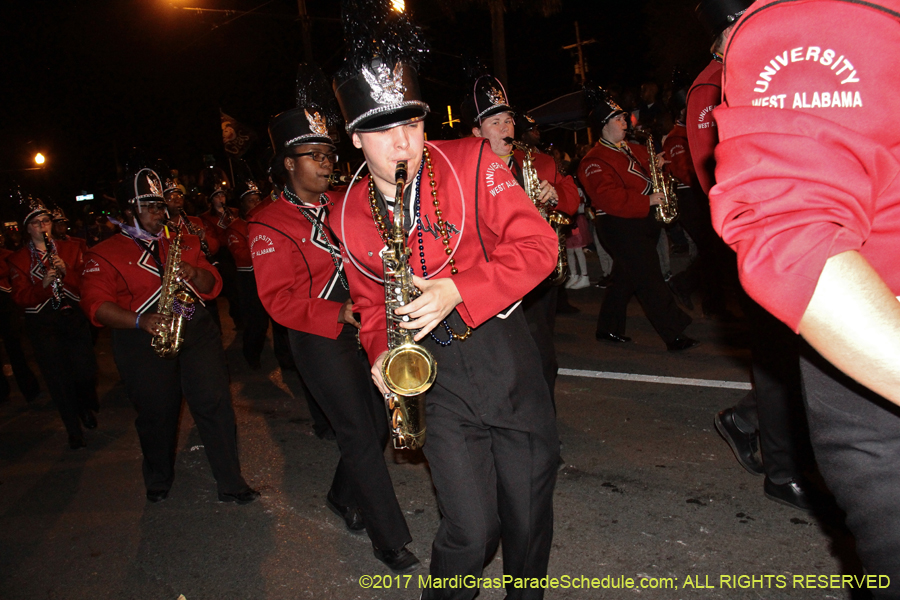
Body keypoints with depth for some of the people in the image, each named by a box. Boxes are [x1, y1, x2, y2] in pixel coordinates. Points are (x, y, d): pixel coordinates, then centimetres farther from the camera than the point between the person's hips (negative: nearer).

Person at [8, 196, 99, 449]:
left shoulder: (71, 249, 7)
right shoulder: (17, 259, 3)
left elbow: (85, 285, 1)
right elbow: (21, 297, -5)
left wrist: (66, 272, -17)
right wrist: (43, 284, -22)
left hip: (74, 316, 1)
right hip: (42, 324, -1)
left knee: (86, 369, 2)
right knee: (58, 377, 2)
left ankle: (87, 408, 34)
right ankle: (74, 430, 15)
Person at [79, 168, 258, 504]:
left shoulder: (183, 242, 16)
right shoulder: (104, 255, 4)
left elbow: (212, 286, 14)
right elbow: (97, 305, -7)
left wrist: (195, 275, -9)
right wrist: (140, 320, -22)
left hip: (196, 329, 2)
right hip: (142, 340, -2)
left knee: (215, 403, -4)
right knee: (157, 414, 8)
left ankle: (231, 484, 8)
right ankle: (158, 480, 36)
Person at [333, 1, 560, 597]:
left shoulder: (470, 162, -7)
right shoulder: (351, 213, 3)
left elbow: (538, 244, -11)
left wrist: (457, 291, -22)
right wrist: (381, 352, -1)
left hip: (505, 355, 0)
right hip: (438, 377, 1)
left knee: (529, 518, 11)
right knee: (471, 532, -5)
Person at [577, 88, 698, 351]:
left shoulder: (631, 149, 16)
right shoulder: (595, 161, -11)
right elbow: (609, 197, -23)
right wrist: (648, 200, -23)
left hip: (642, 222, 9)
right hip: (620, 228, -9)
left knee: (626, 278, 15)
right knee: (650, 280, -7)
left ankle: (607, 329, 27)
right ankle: (675, 336, -3)